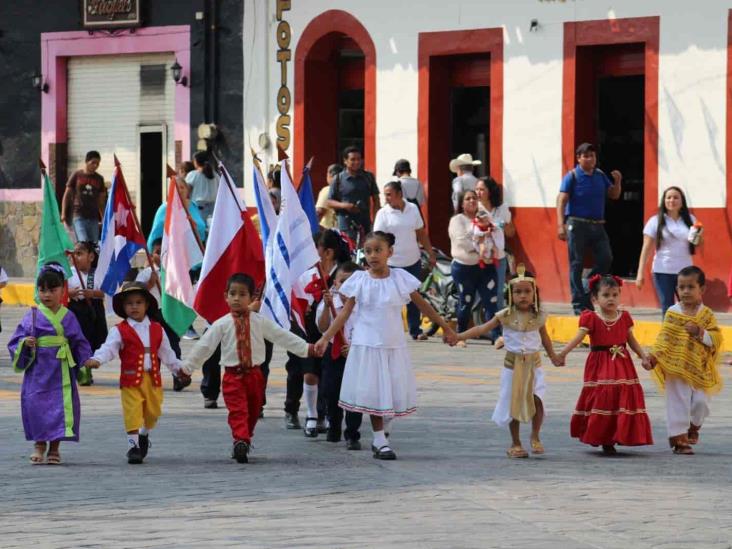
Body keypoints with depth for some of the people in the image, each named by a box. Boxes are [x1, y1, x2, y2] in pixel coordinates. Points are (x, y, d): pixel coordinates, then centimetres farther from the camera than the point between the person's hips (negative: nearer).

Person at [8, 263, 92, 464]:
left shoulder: (68, 317, 5)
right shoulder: (32, 317, 1)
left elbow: (80, 344, 11)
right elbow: (15, 342, 3)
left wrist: (86, 365, 2)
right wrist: (25, 344, -17)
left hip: (62, 373, 1)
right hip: (38, 372, -1)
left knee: (62, 406, 0)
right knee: (36, 404, -5)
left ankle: (54, 448, 13)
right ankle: (39, 444, 14)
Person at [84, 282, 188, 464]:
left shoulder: (157, 329, 9)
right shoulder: (120, 331, -3)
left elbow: (166, 353, 18)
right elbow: (109, 348, -15)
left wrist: (178, 368, 18)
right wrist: (97, 359, -33)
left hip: (153, 379, 4)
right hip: (131, 380, -4)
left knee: (153, 411, 13)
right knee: (132, 413, -8)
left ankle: (144, 436, 39)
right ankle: (133, 446, 0)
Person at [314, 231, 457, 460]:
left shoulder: (401, 278, 0)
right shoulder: (359, 280, -3)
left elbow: (423, 305, 9)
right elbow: (345, 313, -1)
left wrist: (445, 328, 12)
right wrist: (325, 338, -9)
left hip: (394, 346, 1)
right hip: (367, 345, -1)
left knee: (395, 394, 1)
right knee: (374, 394, -1)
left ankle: (382, 431, 23)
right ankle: (381, 442, 8)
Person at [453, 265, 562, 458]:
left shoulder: (538, 317, -1)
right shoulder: (506, 315, -7)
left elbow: (545, 338, 15)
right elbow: (483, 328, -10)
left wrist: (553, 357, 26)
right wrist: (459, 336, -20)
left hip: (534, 365, 1)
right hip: (513, 365, -1)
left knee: (537, 399, -15)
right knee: (514, 404, 4)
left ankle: (535, 437, 7)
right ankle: (515, 444, 18)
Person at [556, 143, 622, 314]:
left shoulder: (600, 176, 11)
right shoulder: (572, 177, -5)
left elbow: (614, 195, 16)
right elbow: (561, 200, -11)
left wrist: (617, 182, -5)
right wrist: (561, 225, -22)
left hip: (597, 225, 5)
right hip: (577, 224, -5)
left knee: (606, 259, -2)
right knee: (577, 265, -1)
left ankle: (588, 292, 15)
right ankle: (579, 305, 2)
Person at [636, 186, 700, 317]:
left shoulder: (690, 220, 7)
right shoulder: (655, 222, 0)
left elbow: (697, 247, 14)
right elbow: (646, 249, -1)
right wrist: (641, 273, -7)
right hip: (663, 272, -2)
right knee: (667, 310, 1)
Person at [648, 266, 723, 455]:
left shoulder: (706, 314, 2)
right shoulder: (672, 313, 0)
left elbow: (716, 339, -2)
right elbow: (664, 338, 0)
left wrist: (700, 332, -18)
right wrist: (655, 356, -13)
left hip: (700, 369, 2)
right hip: (677, 369, -1)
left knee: (701, 402, 4)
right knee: (678, 403, -2)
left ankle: (693, 427, 34)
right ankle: (678, 439, 5)